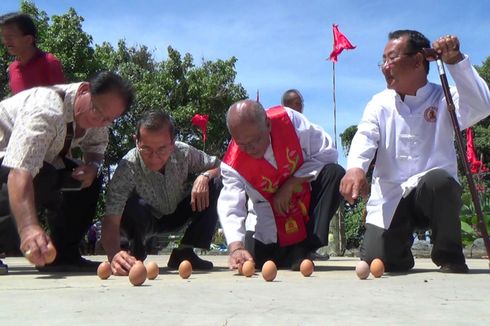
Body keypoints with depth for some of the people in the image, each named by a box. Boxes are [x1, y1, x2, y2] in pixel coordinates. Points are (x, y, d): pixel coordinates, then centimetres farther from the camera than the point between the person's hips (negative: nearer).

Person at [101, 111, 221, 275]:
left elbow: (218, 165, -7)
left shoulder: (184, 152, -24)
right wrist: (114, 254, -59)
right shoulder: (127, 168, -35)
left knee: (214, 185, -21)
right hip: (144, 221, -3)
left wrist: (205, 176, -31)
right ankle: (135, 254, -5)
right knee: (134, 208, -38)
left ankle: (184, 253, -9)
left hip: (178, 214, 3)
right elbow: (111, 221, -40)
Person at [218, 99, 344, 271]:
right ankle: (287, 251, 26)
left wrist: (291, 184, -26)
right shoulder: (233, 164, -25)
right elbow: (230, 206, -31)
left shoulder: (289, 120, -26)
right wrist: (236, 247, -49)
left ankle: (304, 248, -19)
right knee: (256, 260, -11)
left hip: (308, 195, 0)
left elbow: (327, 153, -21)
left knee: (334, 173, -28)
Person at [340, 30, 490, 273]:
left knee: (439, 179, -37)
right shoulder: (379, 103, 7)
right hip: (389, 199, 2)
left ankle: (449, 255, -10)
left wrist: (455, 61, -25)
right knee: (375, 260, -15)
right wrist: (355, 167, -34)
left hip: (434, 195, -2)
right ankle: (402, 242, 25)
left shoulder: (444, 99, 0)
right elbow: (365, 137, -12)